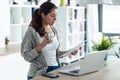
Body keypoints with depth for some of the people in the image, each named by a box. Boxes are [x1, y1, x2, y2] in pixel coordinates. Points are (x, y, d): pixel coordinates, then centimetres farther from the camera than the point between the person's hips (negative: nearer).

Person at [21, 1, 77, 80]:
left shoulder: (54, 30, 10)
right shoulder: (32, 31, -7)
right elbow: (26, 56, -10)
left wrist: (67, 52, 3)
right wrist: (41, 45, -21)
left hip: (56, 69, 5)